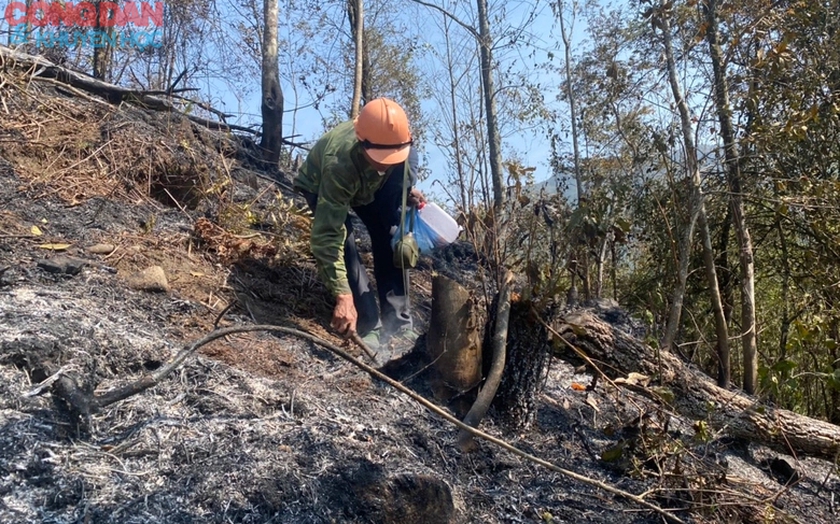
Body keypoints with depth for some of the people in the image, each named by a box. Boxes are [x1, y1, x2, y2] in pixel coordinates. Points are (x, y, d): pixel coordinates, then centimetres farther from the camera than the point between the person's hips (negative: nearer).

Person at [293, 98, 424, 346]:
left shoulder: (396, 141, -32)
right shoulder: (339, 165, -46)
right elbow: (326, 236, -47)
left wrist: (407, 189, -16)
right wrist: (342, 296, -50)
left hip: (369, 184, 4)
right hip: (320, 186, -4)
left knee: (389, 239, -15)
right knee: (342, 241, -26)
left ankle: (397, 317, -6)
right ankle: (368, 324, -15)